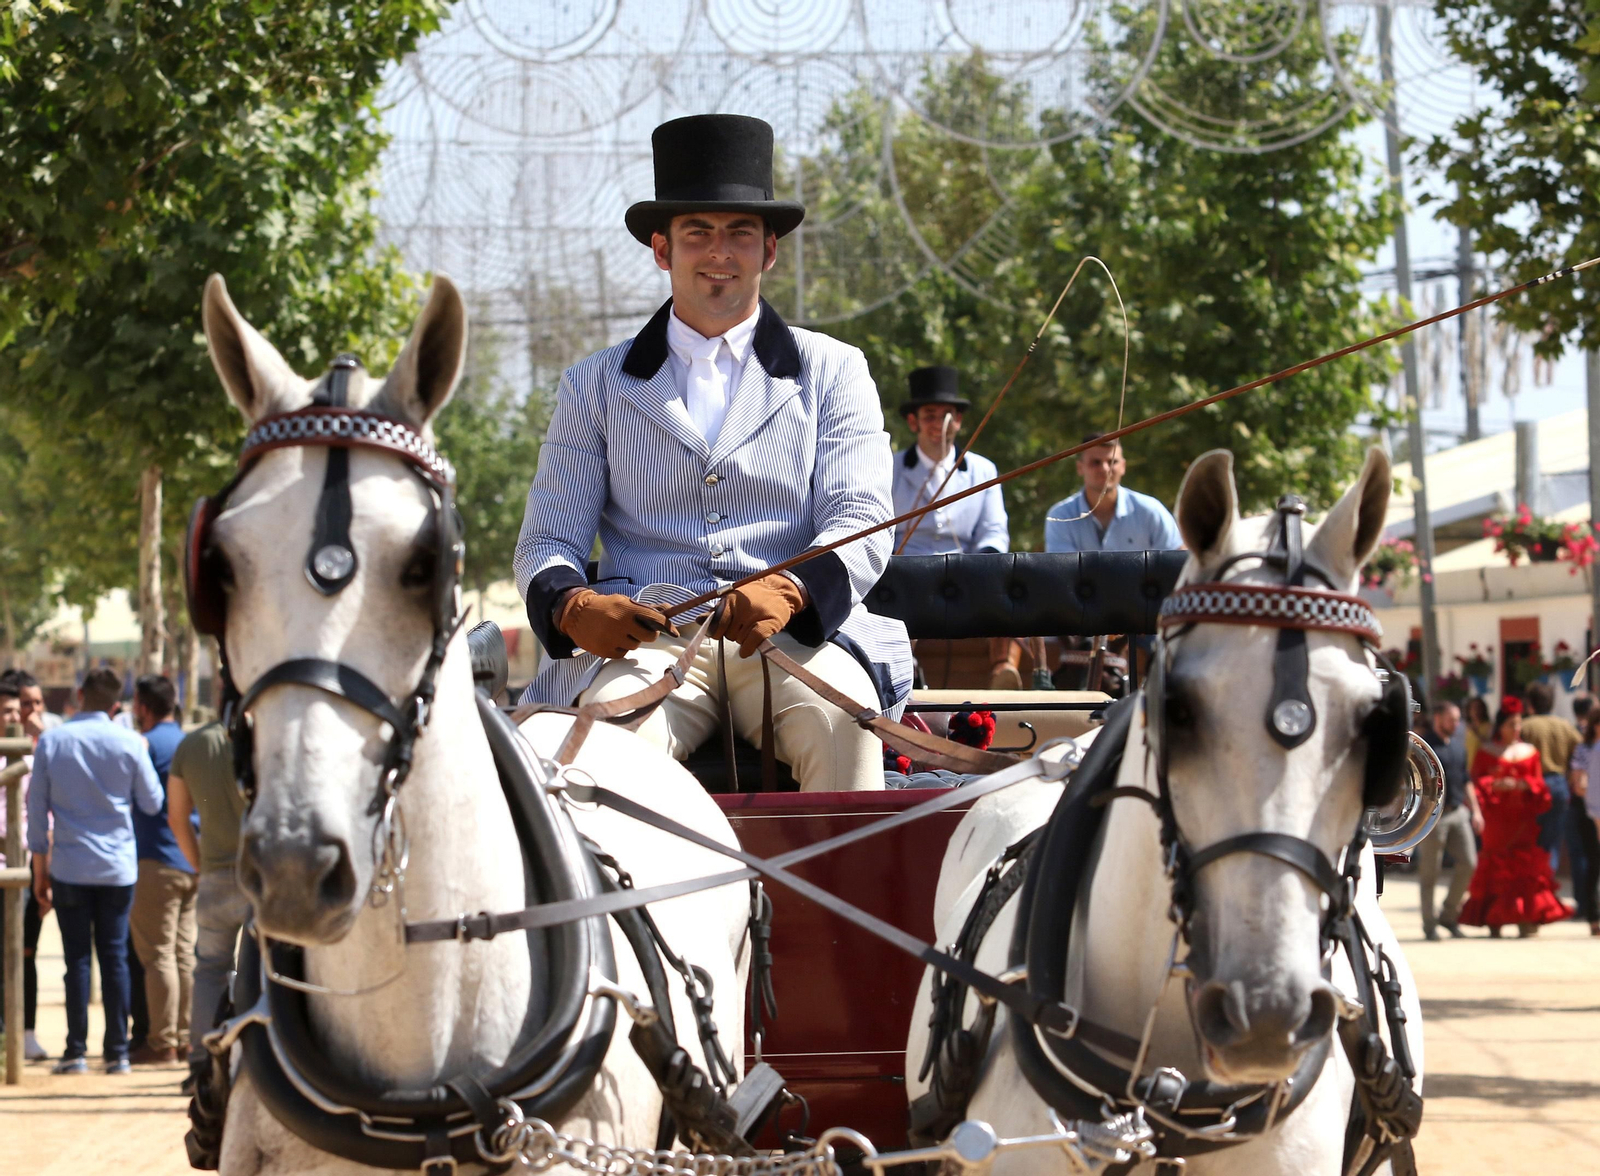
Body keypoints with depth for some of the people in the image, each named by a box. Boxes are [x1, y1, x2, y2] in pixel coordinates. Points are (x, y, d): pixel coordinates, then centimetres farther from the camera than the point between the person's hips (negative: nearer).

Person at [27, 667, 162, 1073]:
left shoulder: (50, 742, -2)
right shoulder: (130, 744, -5)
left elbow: (36, 810, 1)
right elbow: (152, 803, 4)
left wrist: (40, 872, 9)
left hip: (70, 868, 0)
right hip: (118, 867, 0)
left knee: (77, 959, 4)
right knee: (115, 957, 5)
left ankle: (76, 1051, 2)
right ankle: (117, 1052, 5)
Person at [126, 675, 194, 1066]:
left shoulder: (146, 745, -11)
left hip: (158, 861, -8)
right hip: (194, 861, 8)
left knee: (157, 953, -5)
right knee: (184, 952, 11)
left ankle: (162, 1043, -5)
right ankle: (185, 1035, 13)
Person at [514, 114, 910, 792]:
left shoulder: (832, 372, 17)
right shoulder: (595, 388, 19)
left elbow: (861, 520, 5)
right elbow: (549, 538, 13)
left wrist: (788, 591, -19)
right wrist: (573, 607, -13)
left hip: (795, 633, 0)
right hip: (647, 638, 0)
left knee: (839, 719, -34)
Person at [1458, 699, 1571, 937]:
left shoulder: (1530, 752, 14)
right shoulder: (1487, 752, 6)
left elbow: (1538, 782, 10)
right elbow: (1477, 780, -1)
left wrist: (1524, 784, -11)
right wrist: (1496, 784, -19)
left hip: (1523, 816, 2)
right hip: (1497, 817, -2)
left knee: (1526, 864, -5)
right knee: (1497, 865, -4)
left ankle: (1525, 919, -5)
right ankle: (1494, 920, -2)